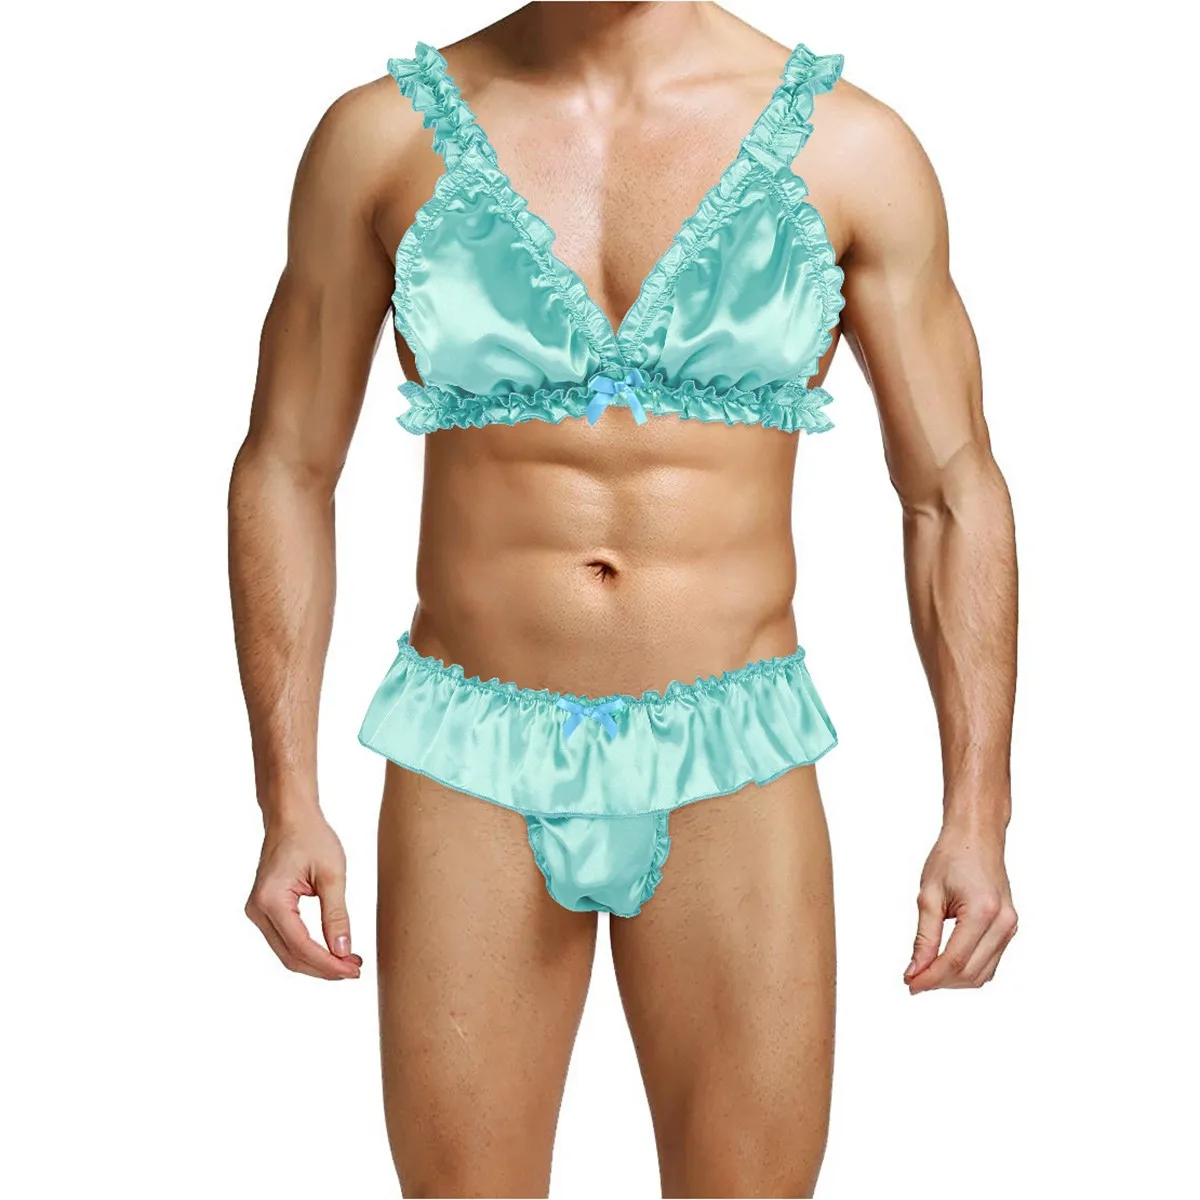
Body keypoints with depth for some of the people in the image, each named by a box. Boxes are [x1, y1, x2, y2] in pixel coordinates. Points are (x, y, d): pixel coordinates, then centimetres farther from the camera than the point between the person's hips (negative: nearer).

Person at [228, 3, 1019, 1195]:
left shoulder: (848, 146, -2)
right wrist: (287, 803, -1)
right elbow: (284, 471, 4)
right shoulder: (383, 135, -1)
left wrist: (978, 815, -3)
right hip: (474, 768, 0)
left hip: (732, 771, 0)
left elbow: (953, 494, 2)